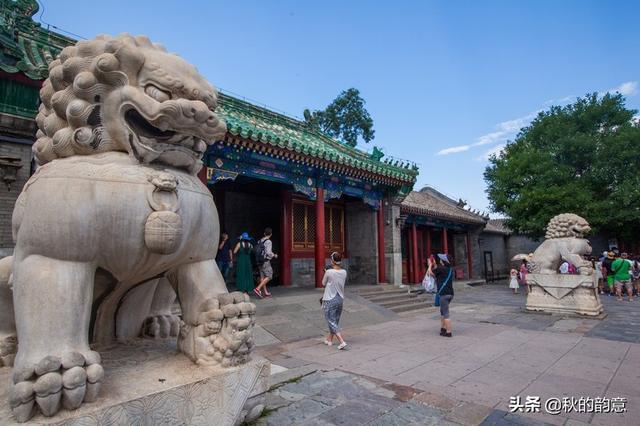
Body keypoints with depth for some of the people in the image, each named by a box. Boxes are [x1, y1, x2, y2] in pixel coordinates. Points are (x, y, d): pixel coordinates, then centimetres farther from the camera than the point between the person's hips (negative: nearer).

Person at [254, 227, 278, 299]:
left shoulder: (260, 241, 10)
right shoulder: (268, 241, -13)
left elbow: (258, 252, 14)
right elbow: (269, 252, -22)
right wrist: (274, 255, -3)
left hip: (260, 261, 8)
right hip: (265, 261, -8)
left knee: (262, 277, 10)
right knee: (269, 276, -4)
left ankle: (266, 292, 15)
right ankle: (258, 289, -15)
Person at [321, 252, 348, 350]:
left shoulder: (329, 272, -18)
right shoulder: (344, 272, -3)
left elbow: (323, 284, -3)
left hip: (329, 300, -6)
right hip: (340, 299, 6)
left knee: (332, 322, 2)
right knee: (335, 321, 19)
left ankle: (342, 342, -9)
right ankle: (329, 340, 34)